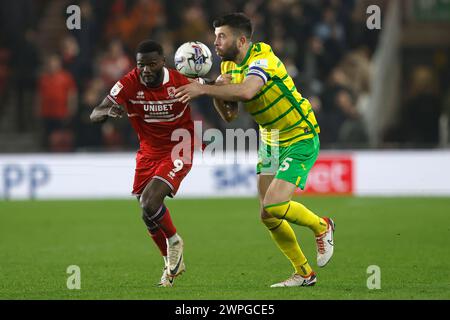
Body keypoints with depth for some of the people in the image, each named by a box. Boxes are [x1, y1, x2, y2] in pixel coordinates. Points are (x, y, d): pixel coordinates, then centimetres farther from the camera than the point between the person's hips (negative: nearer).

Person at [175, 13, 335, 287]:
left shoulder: (262, 58, -22)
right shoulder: (228, 66, 4)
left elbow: (246, 91, -43)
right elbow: (230, 115, 7)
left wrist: (204, 89, -41)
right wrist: (217, 93, -12)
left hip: (301, 140, -9)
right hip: (270, 142, 9)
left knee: (275, 206, -22)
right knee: (268, 216, 3)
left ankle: (321, 226, 8)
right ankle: (304, 273, 18)